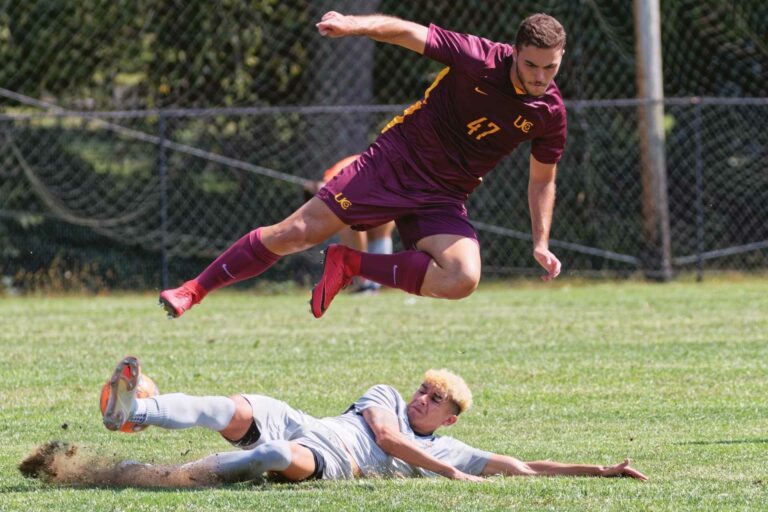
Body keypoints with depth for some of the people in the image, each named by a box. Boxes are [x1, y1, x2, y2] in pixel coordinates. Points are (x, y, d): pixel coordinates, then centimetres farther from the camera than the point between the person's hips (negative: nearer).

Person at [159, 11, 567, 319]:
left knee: (462, 280, -25)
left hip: (442, 199, 3)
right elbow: (405, 32, -14)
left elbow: (542, 179, 10)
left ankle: (349, 263, -7)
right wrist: (354, 25, -31)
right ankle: (193, 291, 8)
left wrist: (541, 243, 2)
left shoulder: (549, 113, -7)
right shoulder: (480, 60, -17)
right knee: (295, 233, -8)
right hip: (394, 161, -3)